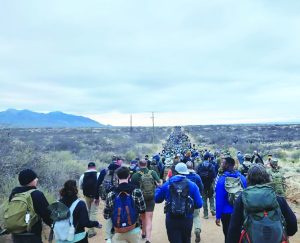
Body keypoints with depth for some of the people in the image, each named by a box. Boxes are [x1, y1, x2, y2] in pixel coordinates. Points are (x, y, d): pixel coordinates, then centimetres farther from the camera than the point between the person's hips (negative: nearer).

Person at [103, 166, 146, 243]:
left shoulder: (111, 195, -8)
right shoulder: (137, 192, -11)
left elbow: (106, 216, 1)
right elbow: (142, 211, -2)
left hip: (117, 231, -1)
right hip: (133, 230, 1)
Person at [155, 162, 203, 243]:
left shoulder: (167, 184, -2)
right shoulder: (192, 185, -4)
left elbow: (157, 199, 8)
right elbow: (199, 204, -6)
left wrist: (158, 188, 24)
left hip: (171, 220, -1)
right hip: (187, 219, 2)